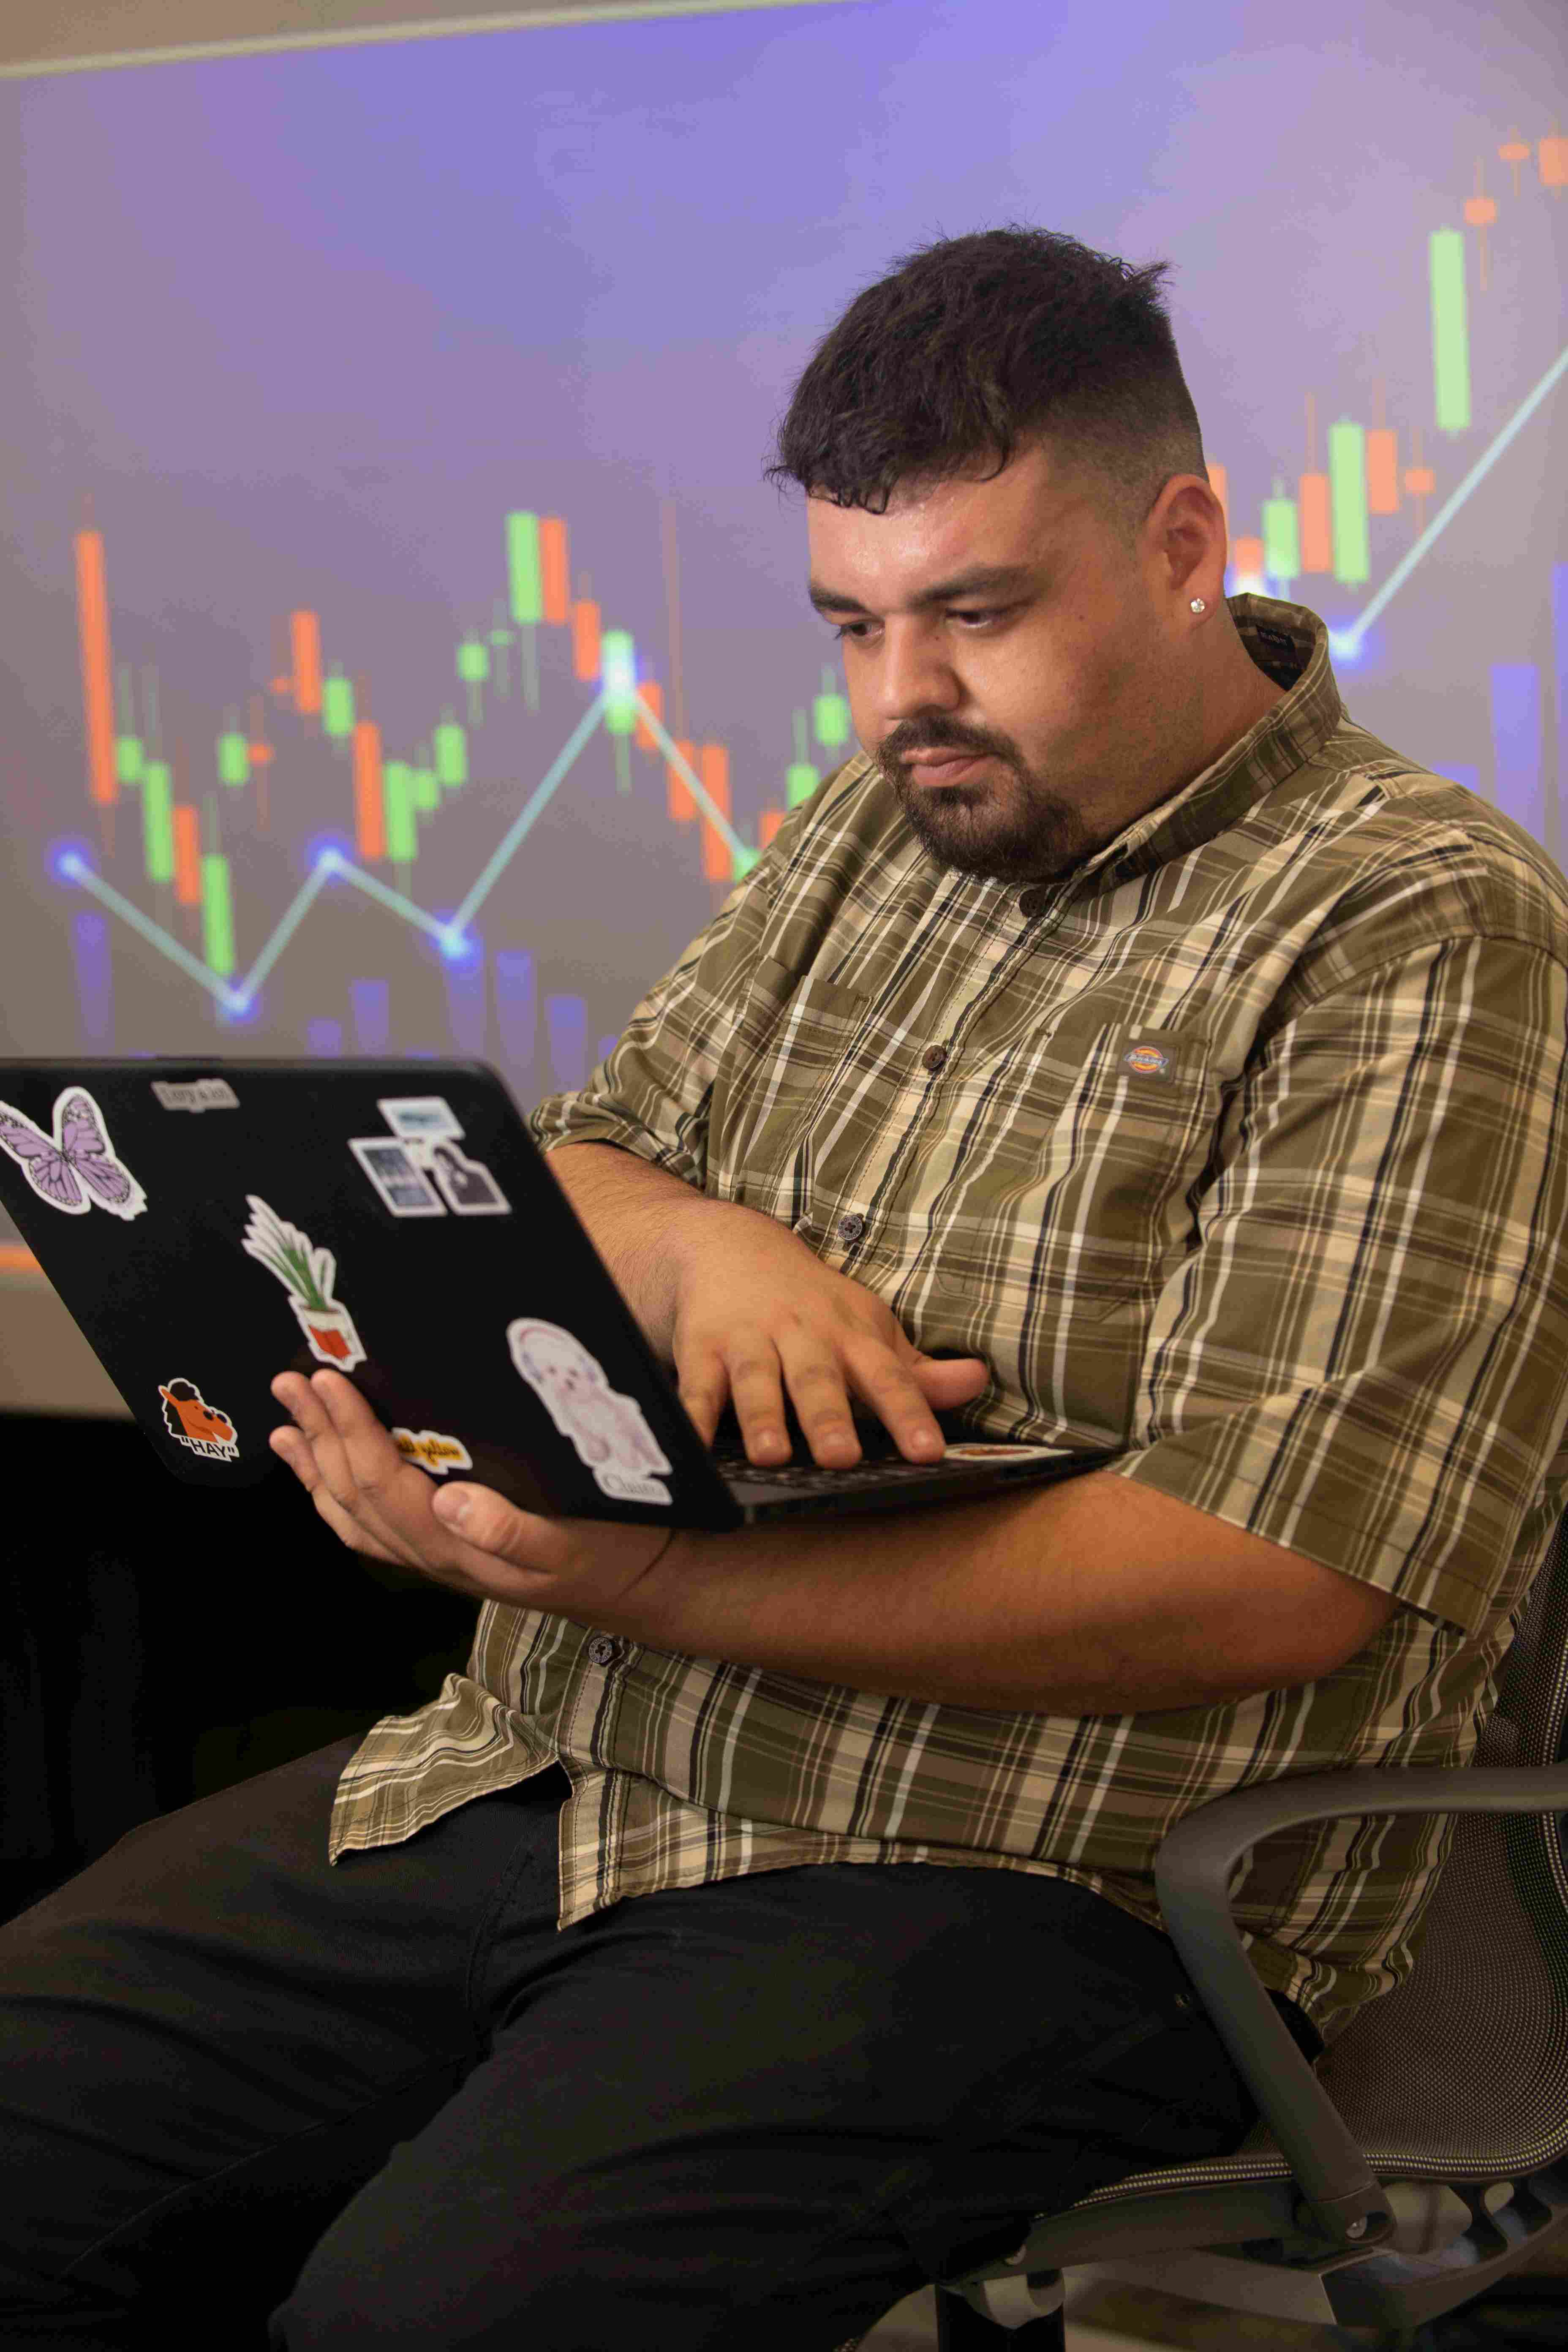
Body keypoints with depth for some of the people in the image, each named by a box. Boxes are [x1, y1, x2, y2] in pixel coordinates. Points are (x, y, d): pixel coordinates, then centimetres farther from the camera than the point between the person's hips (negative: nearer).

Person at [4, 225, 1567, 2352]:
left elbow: (1276, 1581, -19)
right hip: (524, 1781, 7)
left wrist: (630, 1579, -26)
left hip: (1034, 1901, -7)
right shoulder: (883, 830, 16)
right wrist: (700, 1248, -10)